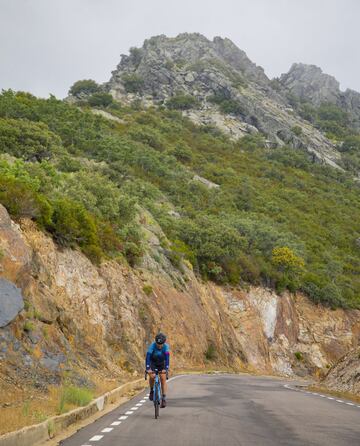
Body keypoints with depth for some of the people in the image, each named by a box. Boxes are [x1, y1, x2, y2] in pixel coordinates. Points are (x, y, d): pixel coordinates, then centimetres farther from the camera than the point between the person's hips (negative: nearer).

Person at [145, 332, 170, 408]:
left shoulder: (166, 347, -27)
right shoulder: (152, 346, -30)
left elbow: (167, 358, -34)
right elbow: (148, 357, -36)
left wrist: (166, 368, -46)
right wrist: (148, 368, -47)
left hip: (161, 364, 1)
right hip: (152, 363, -1)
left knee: (163, 379, -13)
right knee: (152, 376, -24)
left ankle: (163, 399, -9)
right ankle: (151, 391, 2)